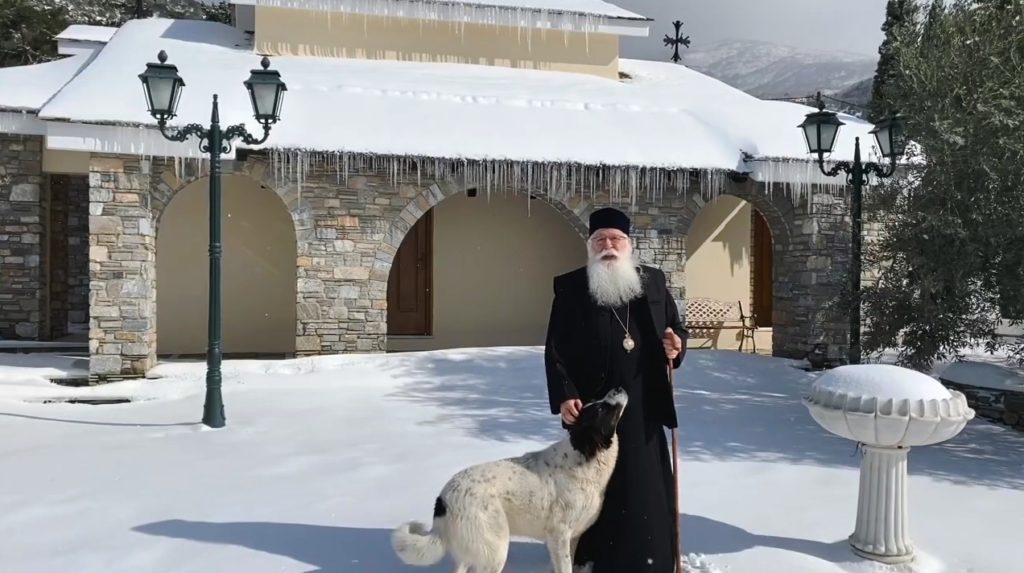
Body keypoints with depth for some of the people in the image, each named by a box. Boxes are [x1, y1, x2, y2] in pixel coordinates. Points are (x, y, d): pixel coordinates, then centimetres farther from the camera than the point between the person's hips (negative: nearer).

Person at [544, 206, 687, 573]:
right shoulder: (570, 288, -1)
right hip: (593, 411, -3)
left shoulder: (654, 282, 9)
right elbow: (556, 350, -4)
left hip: (643, 409, 3)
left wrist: (676, 346, -6)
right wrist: (564, 396, -15)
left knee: (648, 491, 8)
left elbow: (677, 329, 17)